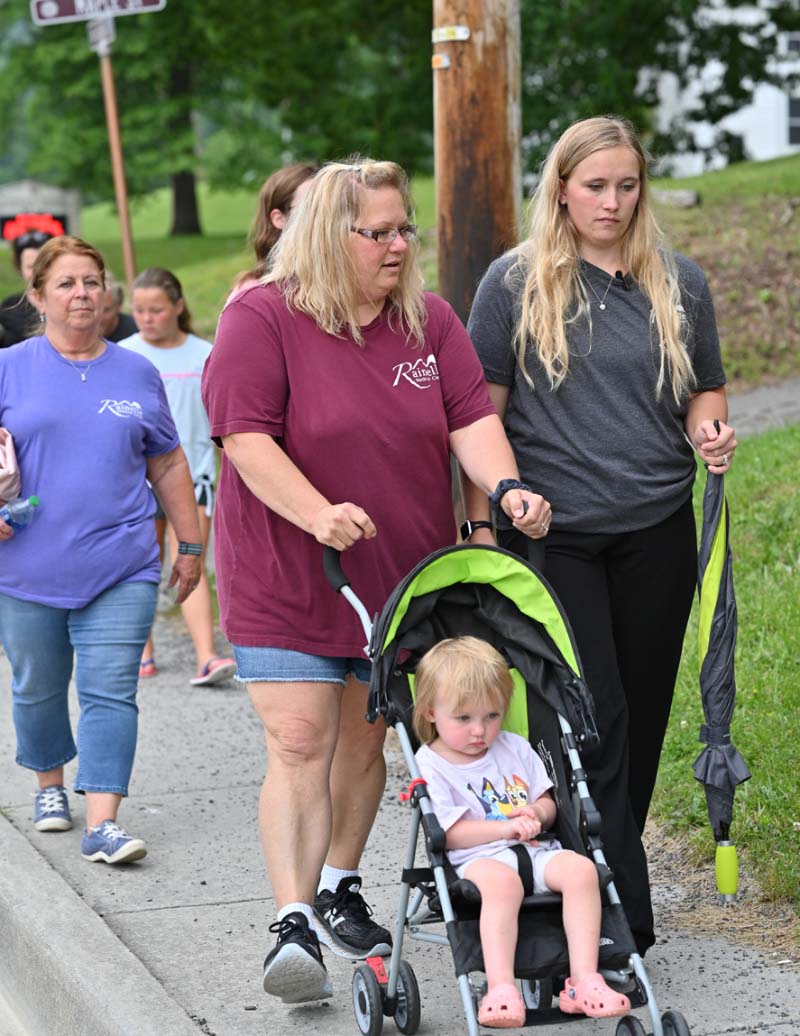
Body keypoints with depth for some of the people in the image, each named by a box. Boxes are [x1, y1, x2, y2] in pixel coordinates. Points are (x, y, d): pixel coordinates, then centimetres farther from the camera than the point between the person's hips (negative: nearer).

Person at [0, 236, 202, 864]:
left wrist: (191, 545, 15)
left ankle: (103, 823, -10)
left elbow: (168, 465, 15)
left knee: (110, 693, -8)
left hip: (120, 569, 0)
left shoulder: (138, 375, 9)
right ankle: (50, 786, 37)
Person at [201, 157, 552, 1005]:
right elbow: (246, 438, -17)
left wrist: (506, 485, -19)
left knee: (365, 741, 13)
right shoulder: (261, 319, -10)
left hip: (402, 577, 5)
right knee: (299, 746, -11)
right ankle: (292, 922, -12)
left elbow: (470, 417, 0)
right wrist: (318, 514, -29)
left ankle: (340, 888, 30)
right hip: (286, 580, -5)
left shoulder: (429, 320, 6)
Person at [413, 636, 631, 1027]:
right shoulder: (430, 765, 2)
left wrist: (536, 813, -3)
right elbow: (448, 832, -7)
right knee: (501, 881, -41)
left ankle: (583, 980, -29)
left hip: (536, 850, 5)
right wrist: (506, 828, -15)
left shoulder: (514, 748, 19)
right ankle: (500, 987, -49)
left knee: (580, 868, -27)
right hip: (479, 858, -5)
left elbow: (547, 803, 22)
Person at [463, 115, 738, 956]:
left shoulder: (679, 283, 8)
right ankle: (621, 917, -8)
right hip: (553, 533, -3)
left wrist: (710, 430, -5)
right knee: (593, 717, -9)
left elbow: (706, 389, 18)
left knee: (640, 715, 9)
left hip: (657, 531, 3)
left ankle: (608, 864, 25)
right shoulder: (517, 282, 0)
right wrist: (485, 521, -4)